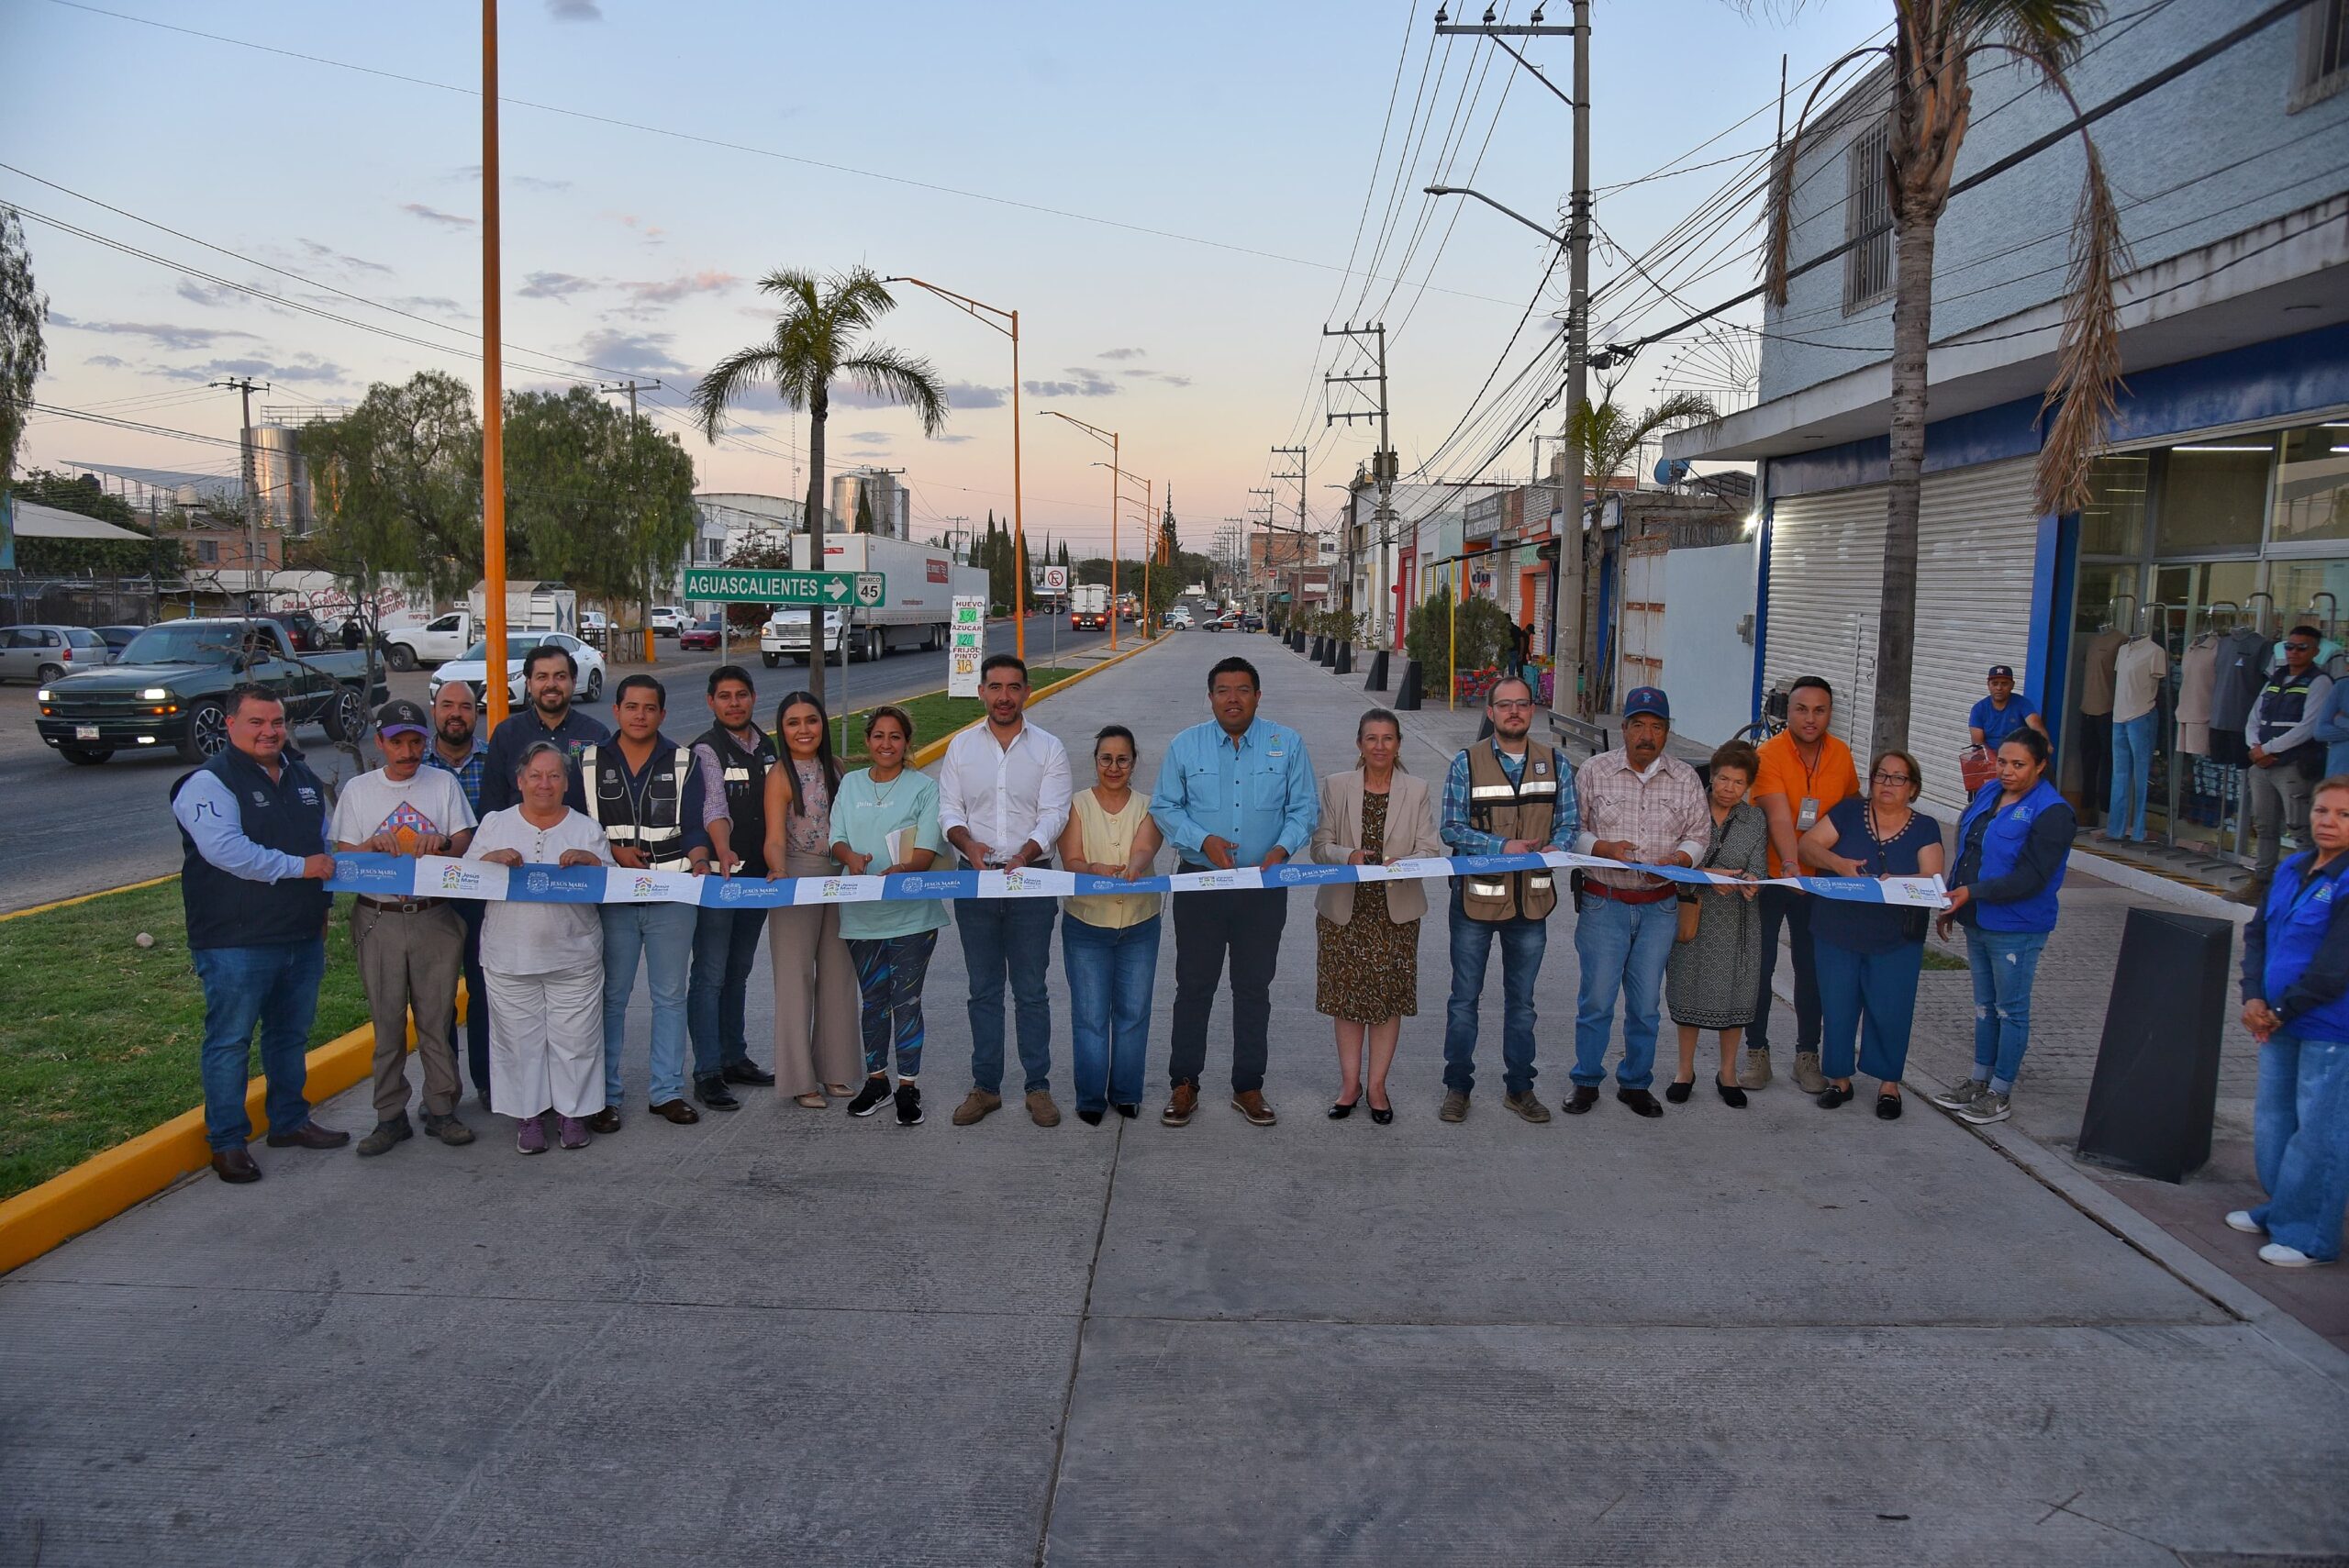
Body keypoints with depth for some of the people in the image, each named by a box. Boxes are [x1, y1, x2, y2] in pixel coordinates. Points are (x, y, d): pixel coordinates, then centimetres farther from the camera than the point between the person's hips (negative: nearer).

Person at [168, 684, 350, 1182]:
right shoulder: (210, 782, -11)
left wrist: (323, 904, 16)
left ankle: (290, 1121, 30)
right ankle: (227, 1141, 11)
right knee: (230, 1041, 1)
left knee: (291, 1034, 17)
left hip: (303, 936, 7)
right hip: (236, 941, -7)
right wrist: (299, 867, -21)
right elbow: (225, 849, -24)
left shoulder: (303, 778, 14)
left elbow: (326, 842, 24)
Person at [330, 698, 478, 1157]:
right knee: (387, 1022, 4)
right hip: (379, 920, 0)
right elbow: (343, 856, 5)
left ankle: (441, 1110, 13)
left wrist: (442, 843, -17)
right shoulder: (357, 791, 7)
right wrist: (373, 844, -16)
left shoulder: (444, 783, 6)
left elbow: (467, 845, 5)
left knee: (437, 1019, 3)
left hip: (435, 917, 0)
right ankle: (391, 1117, 12)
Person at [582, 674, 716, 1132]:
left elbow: (693, 827, 3)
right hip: (611, 895, 0)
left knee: (670, 995, 6)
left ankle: (668, 1091, 15)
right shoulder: (589, 761, 6)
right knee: (611, 996, 4)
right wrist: (613, 851, -9)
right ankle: (605, 1096, 13)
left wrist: (699, 860, -16)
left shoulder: (683, 762, 6)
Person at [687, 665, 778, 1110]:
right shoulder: (706, 749, -10)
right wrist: (724, 852, -42)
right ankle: (707, 1074, 0)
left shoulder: (767, 747, 11)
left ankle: (734, 1057, 26)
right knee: (710, 975, -4)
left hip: (757, 874, 7)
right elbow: (714, 805, -26)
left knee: (738, 972, 16)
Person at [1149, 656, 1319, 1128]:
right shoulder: (1185, 746, 2)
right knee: (1193, 986, 6)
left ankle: (1248, 1087, 22)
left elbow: (1305, 807, 3)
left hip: (1264, 886, 0)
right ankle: (1184, 1085, 18)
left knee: (1254, 988, 9)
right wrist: (1204, 840, -14)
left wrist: (1283, 848, -15)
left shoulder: (1287, 744, 2)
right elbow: (1164, 807, 3)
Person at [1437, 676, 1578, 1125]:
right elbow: (1452, 829, -8)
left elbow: (1569, 823, 6)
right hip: (1476, 897, -2)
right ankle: (1457, 1087, 18)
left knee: (1521, 1001, 13)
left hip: (1531, 900, 2)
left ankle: (1519, 1087, 25)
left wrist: (1556, 848, -16)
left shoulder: (1555, 764, 5)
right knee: (1465, 998, 7)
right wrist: (1501, 846, -20)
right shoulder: (1466, 764, -4)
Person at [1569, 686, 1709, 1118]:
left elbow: (1699, 836, 7)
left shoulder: (1685, 778, 5)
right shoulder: (1595, 771, -1)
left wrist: (1674, 861, -13)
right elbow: (1571, 831, 0)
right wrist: (1604, 848, -18)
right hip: (1603, 903, -2)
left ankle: (1635, 1083, 24)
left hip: (1659, 907, 2)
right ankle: (1587, 1081, 17)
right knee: (1596, 999, 1)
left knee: (1645, 1003, 8)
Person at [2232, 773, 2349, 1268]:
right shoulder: (2291, 869, 8)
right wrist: (2253, 997, -3)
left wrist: (2281, 1011, -13)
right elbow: (2257, 934, 10)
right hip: (2280, 1023, 8)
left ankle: (2309, 1236, 12)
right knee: (2273, 1121, 18)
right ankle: (2280, 1211, 33)